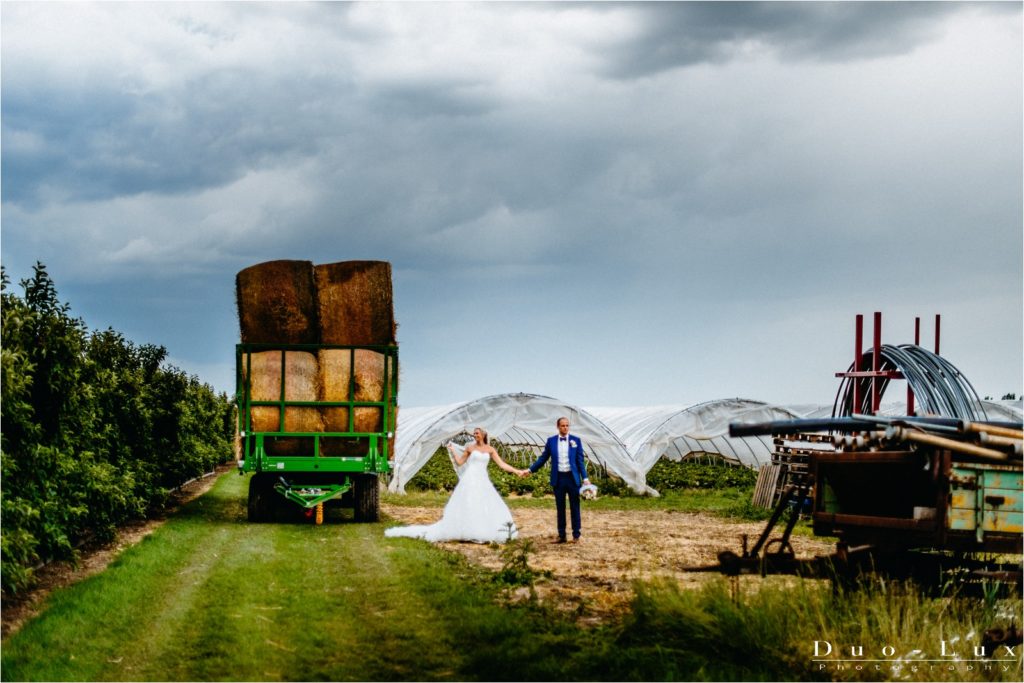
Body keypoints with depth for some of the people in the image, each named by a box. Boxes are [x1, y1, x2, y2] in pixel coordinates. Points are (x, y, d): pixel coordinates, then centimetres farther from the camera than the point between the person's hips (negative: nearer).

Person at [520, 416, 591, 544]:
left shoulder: (576, 440, 0)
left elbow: (580, 460, 1)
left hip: (573, 477, -1)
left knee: (574, 507, 4)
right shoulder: (551, 441, 3)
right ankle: (561, 535, 15)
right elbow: (543, 458, 11)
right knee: (560, 508, 8)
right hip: (558, 478, 1)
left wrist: (585, 478, -5)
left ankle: (576, 535, 11)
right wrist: (530, 470, 7)